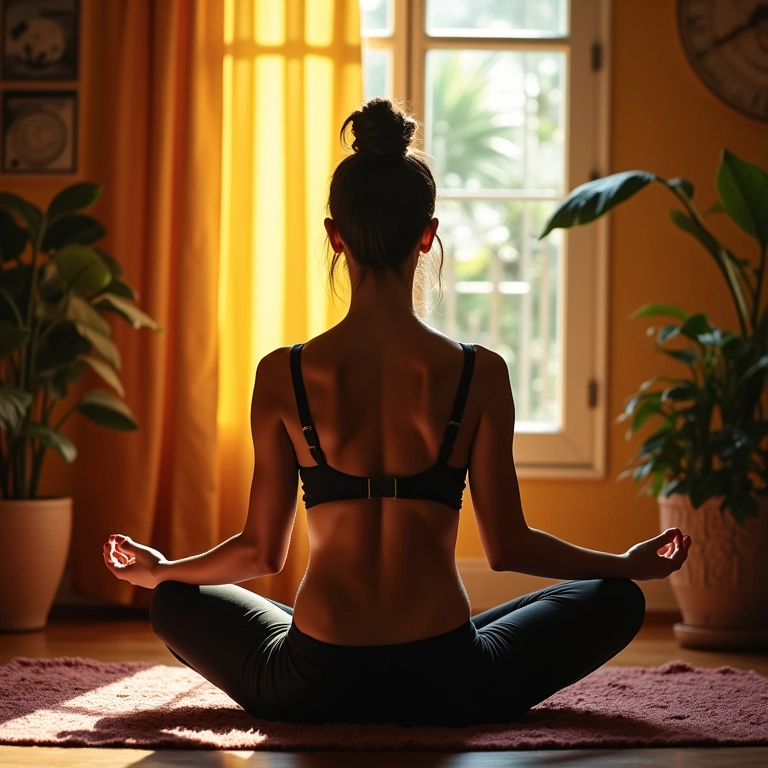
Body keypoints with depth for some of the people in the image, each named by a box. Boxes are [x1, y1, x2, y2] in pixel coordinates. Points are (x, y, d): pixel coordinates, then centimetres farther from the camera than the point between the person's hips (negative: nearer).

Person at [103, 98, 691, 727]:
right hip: (446, 690, -1)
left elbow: (263, 551, 2)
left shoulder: (283, 376, -5)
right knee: (616, 601, 22)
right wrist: (632, 564, 16)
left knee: (177, 602, 30)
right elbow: (507, 546, -1)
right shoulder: (478, 374, -8)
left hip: (315, 690, 2)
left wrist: (160, 570, 23)